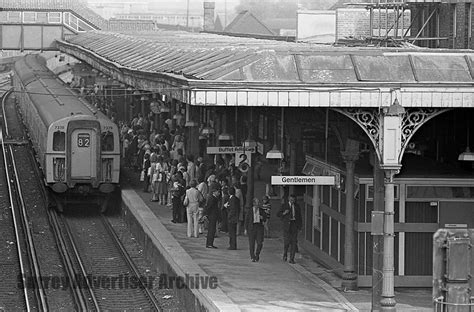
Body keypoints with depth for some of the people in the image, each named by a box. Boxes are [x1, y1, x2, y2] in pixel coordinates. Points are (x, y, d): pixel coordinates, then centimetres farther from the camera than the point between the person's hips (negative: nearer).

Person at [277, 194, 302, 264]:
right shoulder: (284, 205, 3)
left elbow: (299, 217, 13)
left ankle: (292, 259, 0)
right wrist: (284, 213, -17)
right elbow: (278, 214, 3)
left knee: (293, 242, -3)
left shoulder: (297, 206, 10)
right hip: (287, 224, -2)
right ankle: (285, 254, 19)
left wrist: (299, 227, 6)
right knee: (286, 241, -7)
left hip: (294, 224, 2)